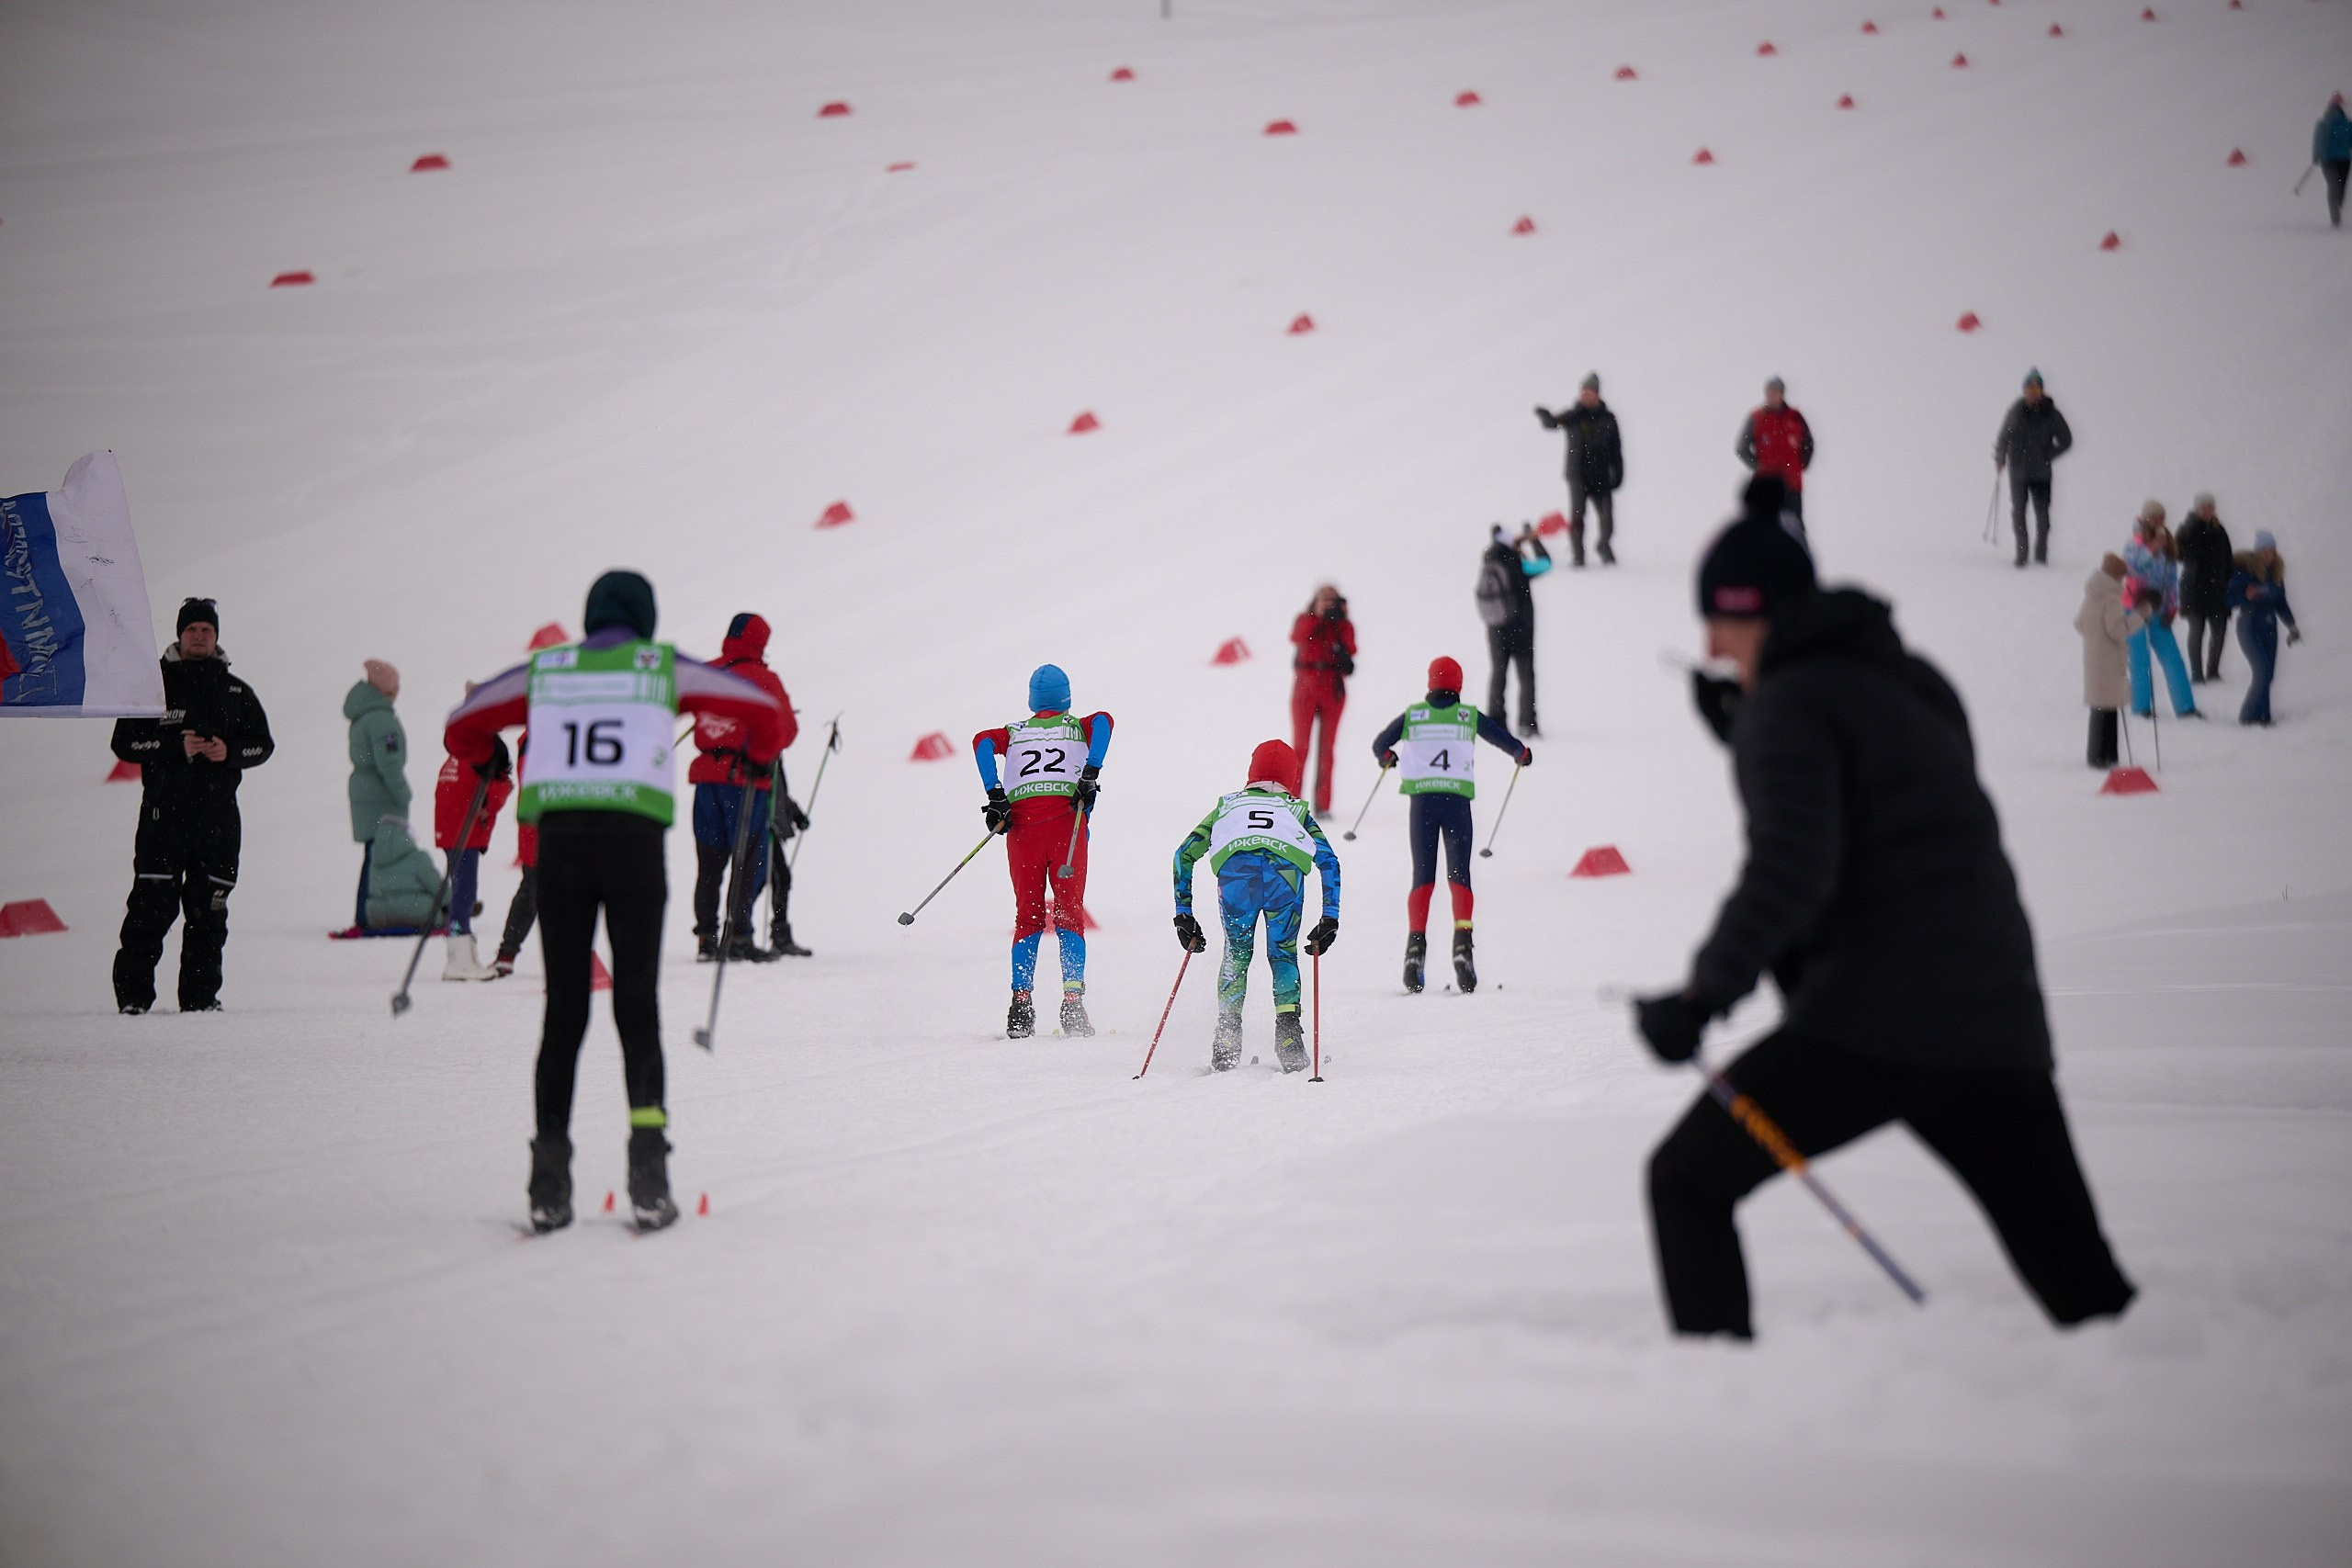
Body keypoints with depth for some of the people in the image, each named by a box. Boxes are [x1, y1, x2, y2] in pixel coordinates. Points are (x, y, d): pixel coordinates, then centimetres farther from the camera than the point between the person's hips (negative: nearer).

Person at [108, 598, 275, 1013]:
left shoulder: (236, 691, 14)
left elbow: (262, 743, 14)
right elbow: (125, 741, 1)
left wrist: (229, 752, -6)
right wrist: (176, 748, -12)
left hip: (218, 812, 3)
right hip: (163, 811, -3)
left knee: (209, 909, 3)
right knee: (152, 904, -8)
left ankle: (201, 994, 8)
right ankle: (132, 992, -3)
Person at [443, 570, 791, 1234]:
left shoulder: (543, 671, 14)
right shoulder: (665, 668, 10)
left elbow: (462, 729, 23)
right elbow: (769, 714, 9)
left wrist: (488, 760, 44)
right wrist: (757, 754, 31)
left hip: (558, 837, 2)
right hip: (634, 837, -2)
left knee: (563, 1008, 7)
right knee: (637, 1002, 5)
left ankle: (549, 1185, 1)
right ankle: (647, 1147, -13)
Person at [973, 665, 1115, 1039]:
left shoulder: (1015, 732, 21)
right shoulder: (1078, 727, 18)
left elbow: (982, 741, 1)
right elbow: (1103, 720, -5)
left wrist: (995, 796, -4)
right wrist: (1091, 774, -11)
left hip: (1021, 822, 1)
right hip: (1067, 822, -1)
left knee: (1027, 915, 6)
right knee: (1069, 912, 1)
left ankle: (1021, 1000, -7)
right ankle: (1073, 1001, -12)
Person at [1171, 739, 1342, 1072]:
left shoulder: (1227, 805, 39)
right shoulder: (1298, 810, 37)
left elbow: (1184, 855, 32)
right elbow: (1329, 861, 23)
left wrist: (1183, 915, 32)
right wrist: (1330, 919, 21)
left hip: (1234, 868, 0)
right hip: (1286, 869, 0)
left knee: (1236, 953, 22)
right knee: (1283, 954, 21)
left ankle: (1227, 1036, 7)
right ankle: (1288, 1032, 3)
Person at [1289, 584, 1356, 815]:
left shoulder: (1343, 625, 9)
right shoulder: (1305, 621, 6)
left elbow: (1350, 650, -9)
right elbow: (1296, 637, -16)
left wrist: (1340, 621, -16)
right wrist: (1317, 615, -23)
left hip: (1332, 690, 1)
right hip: (1305, 686, -1)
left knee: (1326, 748, 1)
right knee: (1300, 745, -6)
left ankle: (1322, 805, 1)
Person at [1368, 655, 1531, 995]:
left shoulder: (1412, 715, 6)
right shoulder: (1469, 715, 4)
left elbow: (1380, 744, 12)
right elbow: (1504, 739, 10)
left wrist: (1388, 758, 35)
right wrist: (1522, 754, 32)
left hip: (1421, 799, 1)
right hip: (1457, 799, -1)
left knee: (1422, 878, 5)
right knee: (1459, 876, 3)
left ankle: (1416, 944, -11)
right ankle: (1462, 941, -16)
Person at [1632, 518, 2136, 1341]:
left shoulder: (1788, 702, -5)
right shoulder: (1915, 684, 18)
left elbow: (1792, 864, -19)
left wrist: (1703, 995, -23)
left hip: (1868, 1026, -7)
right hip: (2000, 1022, 7)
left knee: (1687, 1181, 6)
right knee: (2081, 1277, 11)